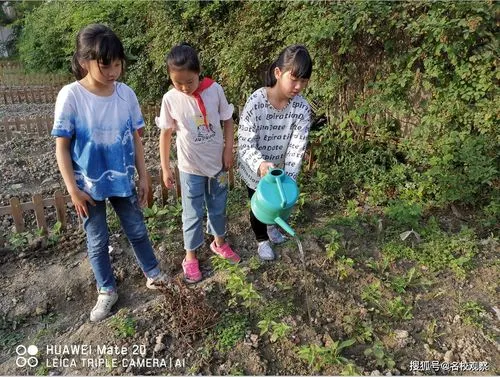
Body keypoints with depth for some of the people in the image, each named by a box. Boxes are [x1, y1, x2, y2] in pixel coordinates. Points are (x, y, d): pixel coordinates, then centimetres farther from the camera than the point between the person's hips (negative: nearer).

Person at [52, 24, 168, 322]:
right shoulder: (71, 96, -17)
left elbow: (135, 139, 1)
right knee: (98, 241, 13)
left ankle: (153, 273, 39)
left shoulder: (126, 93, -7)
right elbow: (62, 146, -10)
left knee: (137, 230, 16)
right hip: (90, 185, -2)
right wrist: (73, 188, -11)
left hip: (123, 180, 2)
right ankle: (107, 291, 33)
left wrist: (143, 177, 3)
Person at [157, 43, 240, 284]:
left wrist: (228, 150, -4)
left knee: (218, 207, 20)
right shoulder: (170, 99, -13)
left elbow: (228, 121, 0)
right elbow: (166, 134, -4)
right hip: (191, 167, -1)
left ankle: (219, 242, 44)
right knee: (193, 214, 11)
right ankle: (190, 256, 31)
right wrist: (165, 168, -2)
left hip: (217, 162, 2)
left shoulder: (215, 90, -12)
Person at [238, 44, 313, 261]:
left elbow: (297, 147, -22)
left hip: (280, 168, 3)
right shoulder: (256, 102, -29)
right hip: (254, 168, -3)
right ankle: (262, 240, 45)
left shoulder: (302, 108, -20)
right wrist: (260, 164, -47)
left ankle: (271, 226, 59)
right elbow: (245, 143, -28)